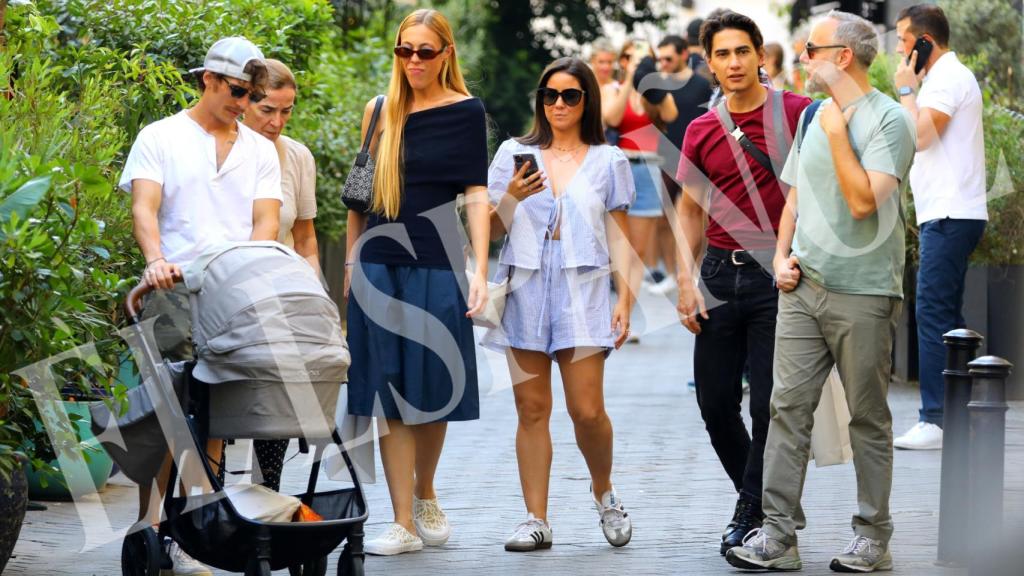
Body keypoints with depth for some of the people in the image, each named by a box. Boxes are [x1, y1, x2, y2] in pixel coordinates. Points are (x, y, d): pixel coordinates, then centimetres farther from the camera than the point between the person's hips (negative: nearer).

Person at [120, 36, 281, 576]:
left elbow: (266, 221, 5)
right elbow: (144, 207, -8)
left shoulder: (259, 149, 16)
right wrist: (156, 260, -28)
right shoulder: (160, 138, 6)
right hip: (175, 291, -3)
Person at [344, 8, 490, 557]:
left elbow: (476, 195, -4)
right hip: (380, 264, 2)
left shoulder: (465, 111, 0)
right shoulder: (379, 111, 8)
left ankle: (425, 498, 28)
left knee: (431, 389, 6)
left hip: (436, 265, -2)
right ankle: (404, 523, 0)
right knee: (390, 392, -1)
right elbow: (359, 191, 14)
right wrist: (351, 262, 10)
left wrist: (480, 272, -12)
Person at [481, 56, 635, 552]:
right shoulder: (514, 154, 10)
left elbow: (618, 237, 9)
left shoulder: (608, 160, 10)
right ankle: (536, 520, 5)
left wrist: (624, 300, 2)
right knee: (532, 409, 0)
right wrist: (511, 197, -10)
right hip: (526, 289, 1)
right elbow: (492, 230, 9)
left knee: (587, 410, -8)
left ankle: (603, 492, 20)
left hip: (582, 291, -1)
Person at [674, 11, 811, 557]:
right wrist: (685, 281, 3)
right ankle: (757, 496, 27)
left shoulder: (798, 113, -5)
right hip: (720, 274, 4)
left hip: (777, 274, -4)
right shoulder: (701, 131, 6)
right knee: (716, 403, 7)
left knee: (770, 404, -3)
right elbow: (690, 211, 12)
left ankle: (751, 513, 11)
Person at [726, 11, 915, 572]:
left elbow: (863, 201, -20)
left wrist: (838, 133, -15)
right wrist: (782, 256, 8)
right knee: (788, 405, 1)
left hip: (863, 294, -6)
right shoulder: (814, 116, 14)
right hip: (803, 287, 6)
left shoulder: (888, 119, -9)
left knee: (868, 417, 3)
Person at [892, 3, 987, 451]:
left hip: (951, 216, -11)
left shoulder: (949, 79, -12)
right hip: (947, 214, 11)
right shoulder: (943, 78, 21)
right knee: (946, 316, 12)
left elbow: (919, 135, -20)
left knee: (934, 313, -12)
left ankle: (936, 421, -14)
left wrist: (907, 91, -10)